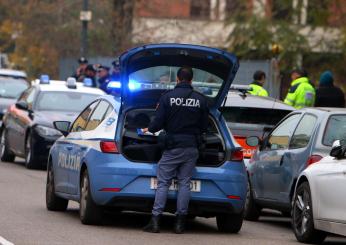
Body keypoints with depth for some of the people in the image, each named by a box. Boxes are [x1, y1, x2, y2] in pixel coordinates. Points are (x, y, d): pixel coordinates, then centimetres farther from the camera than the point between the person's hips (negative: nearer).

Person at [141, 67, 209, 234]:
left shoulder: (168, 97, -5)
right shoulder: (201, 100, 3)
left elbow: (158, 122, -7)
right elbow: (204, 127, 8)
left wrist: (149, 130, 15)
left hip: (172, 146, -2)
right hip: (191, 147, 2)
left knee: (163, 183, 1)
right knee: (184, 183, 6)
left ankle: (155, 221, -6)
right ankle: (180, 223, 3)